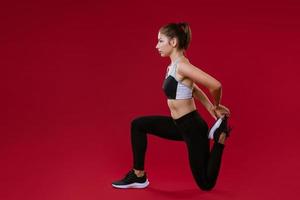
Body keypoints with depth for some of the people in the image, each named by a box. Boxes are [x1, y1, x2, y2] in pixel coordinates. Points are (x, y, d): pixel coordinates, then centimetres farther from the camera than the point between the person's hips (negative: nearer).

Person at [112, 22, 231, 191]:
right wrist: (211, 109, 14)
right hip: (180, 124, 9)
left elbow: (215, 85, -29)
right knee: (138, 125, 10)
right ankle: (139, 176, 13)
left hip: (193, 126, -9)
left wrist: (217, 107, -10)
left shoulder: (181, 65, -22)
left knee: (206, 183, 3)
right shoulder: (173, 67, 8)